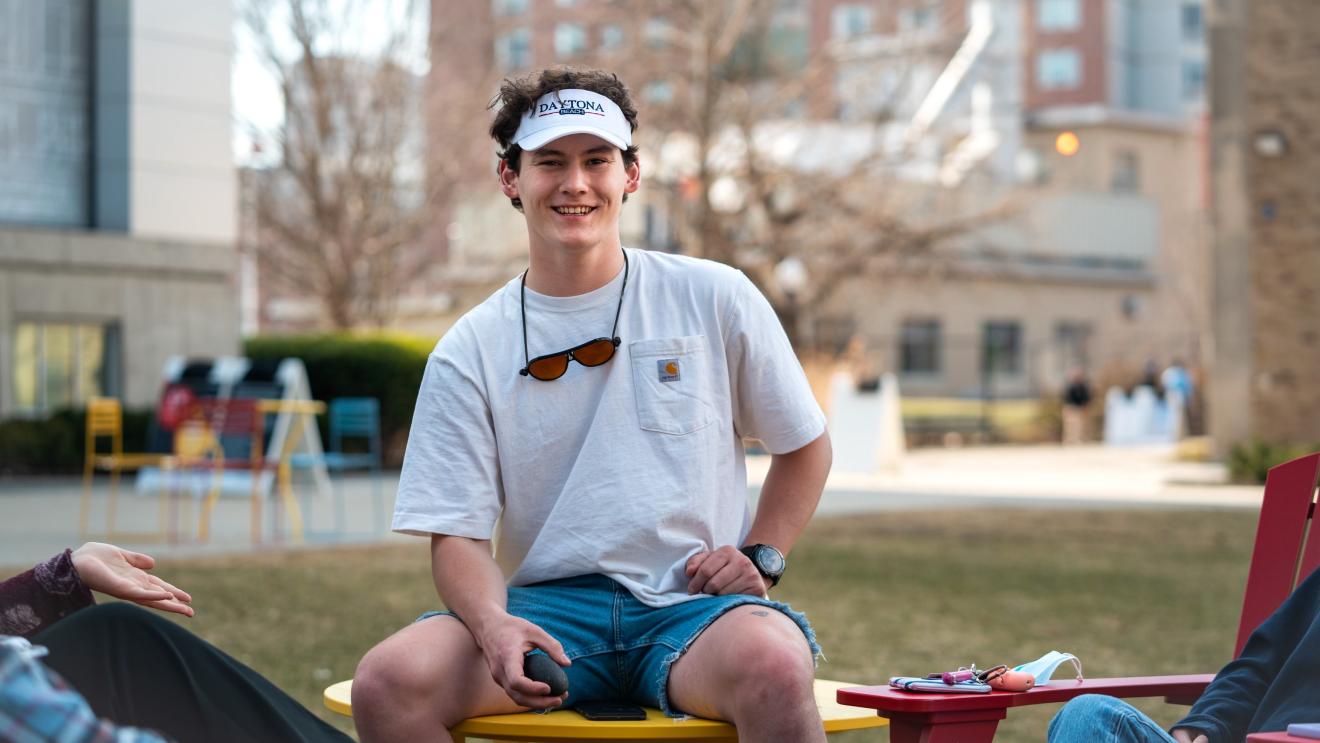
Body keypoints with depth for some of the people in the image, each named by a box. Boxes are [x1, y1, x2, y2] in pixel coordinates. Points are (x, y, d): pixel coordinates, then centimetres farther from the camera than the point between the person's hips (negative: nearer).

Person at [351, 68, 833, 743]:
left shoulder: (714, 300, 7)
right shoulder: (469, 352, 6)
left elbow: (804, 446, 18)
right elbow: (458, 534, 2)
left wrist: (761, 555, 2)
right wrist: (493, 624, -18)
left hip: (691, 607, -1)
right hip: (549, 604, 2)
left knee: (773, 666, -38)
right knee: (387, 682, -27)